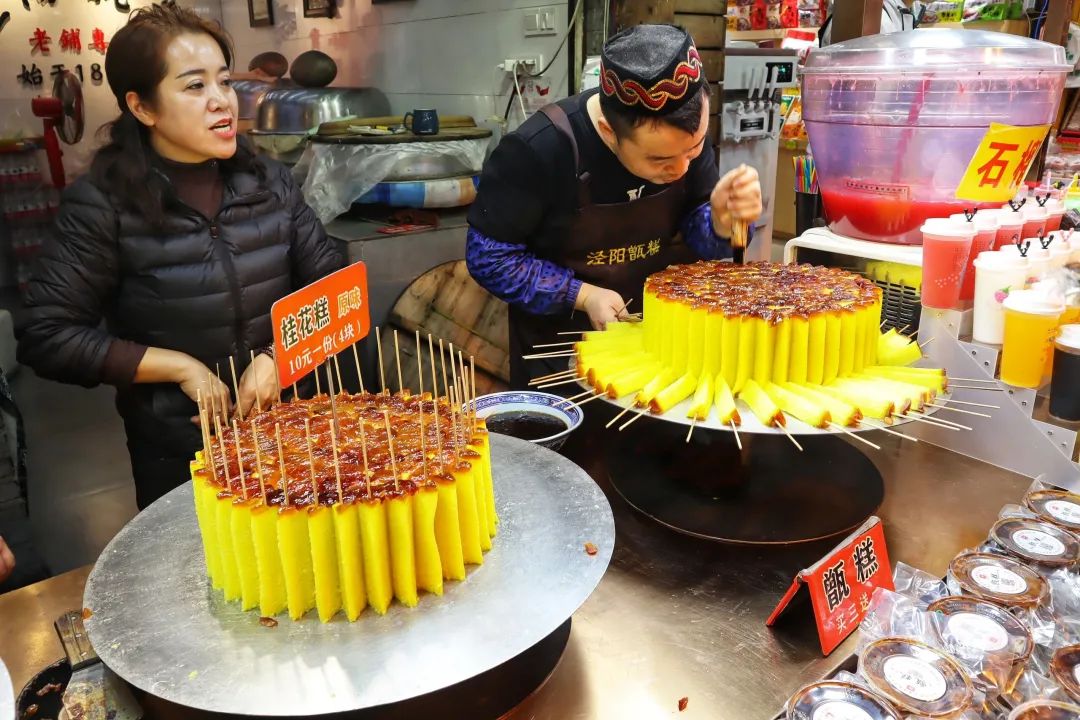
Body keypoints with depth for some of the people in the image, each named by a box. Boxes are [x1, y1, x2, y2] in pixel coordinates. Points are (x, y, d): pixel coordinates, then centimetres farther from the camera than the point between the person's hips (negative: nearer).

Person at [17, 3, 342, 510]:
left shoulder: (268, 182, -2)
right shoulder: (102, 203, -11)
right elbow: (48, 337, -12)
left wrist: (277, 356, -15)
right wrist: (181, 366, -16)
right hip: (177, 458, -3)